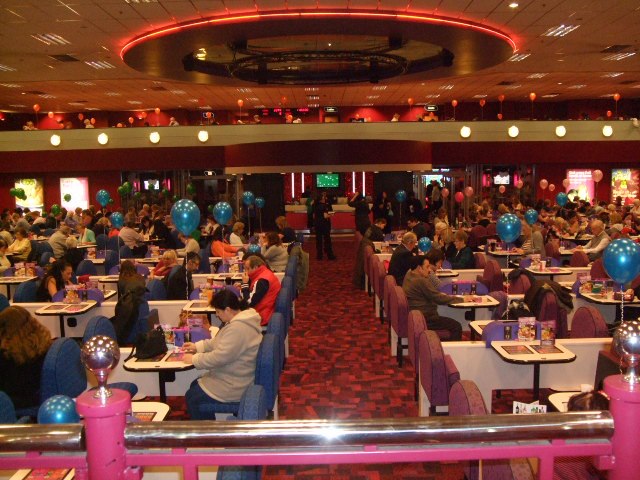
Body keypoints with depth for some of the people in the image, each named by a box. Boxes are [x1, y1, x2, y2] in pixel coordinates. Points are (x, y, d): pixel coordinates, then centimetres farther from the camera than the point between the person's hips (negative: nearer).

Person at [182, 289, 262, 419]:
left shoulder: (238, 328, -30)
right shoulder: (240, 319, 4)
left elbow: (219, 357, -29)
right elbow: (218, 342, 18)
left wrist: (193, 359, -15)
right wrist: (197, 346, 11)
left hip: (233, 387, -10)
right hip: (232, 376, 10)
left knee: (191, 398, 2)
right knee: (194, 385, 19)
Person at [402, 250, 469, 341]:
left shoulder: (410, 275, 7)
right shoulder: (421, 281, -23)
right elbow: (440, 299, -19)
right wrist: (462, 299, -11)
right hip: (423, 320, -10)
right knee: (456, 326, -8)